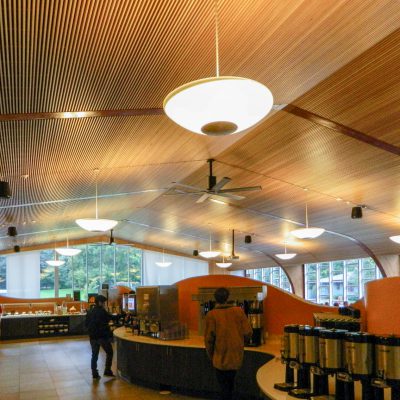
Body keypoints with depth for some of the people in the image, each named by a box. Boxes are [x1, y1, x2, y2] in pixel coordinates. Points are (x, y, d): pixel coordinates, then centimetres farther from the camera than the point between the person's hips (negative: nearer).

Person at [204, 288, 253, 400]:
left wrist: (211, 355, 3)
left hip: (221, 358, -3)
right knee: (230, 382, 25)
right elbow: (248, 332, -6)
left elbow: (209, 338, -12)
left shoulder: (211, 315, -12)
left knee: (224, 386, 9)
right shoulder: (238, 311, -6)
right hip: (236, 357, 3)